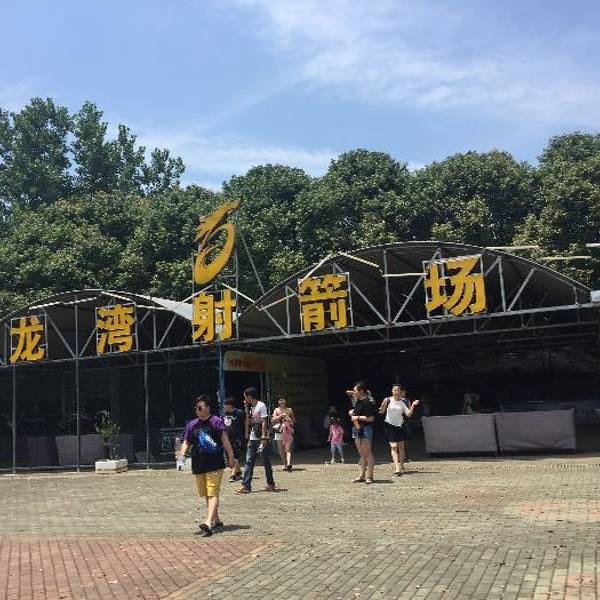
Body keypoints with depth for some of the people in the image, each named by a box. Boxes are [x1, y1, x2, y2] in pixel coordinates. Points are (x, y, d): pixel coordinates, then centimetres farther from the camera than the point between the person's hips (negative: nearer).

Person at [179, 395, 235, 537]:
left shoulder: (217, 422, -4)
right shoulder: (192, 424, 10)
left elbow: (225, 440, -4)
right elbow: (186, 442, 14)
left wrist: (230, 457, -7)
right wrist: (182, 454, -5)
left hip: (215, 465, -6)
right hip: (198, 466, 6)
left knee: (213, 494, -13)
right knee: (206, 495, 15)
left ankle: (208, 523, -23)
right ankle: (216, 520, 30)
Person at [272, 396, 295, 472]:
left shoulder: (289, 410, 11)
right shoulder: (276, 410, 11)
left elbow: (294, 420, 18)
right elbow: (272, 420, -1)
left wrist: (290, 420, -3)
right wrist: (280, 416, -12)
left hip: (288, 431, -1)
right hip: (279, 431, 2)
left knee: (288, 448, -14)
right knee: (281, 450, 5)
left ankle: (288, 464, -28)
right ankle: (285, 465, 18)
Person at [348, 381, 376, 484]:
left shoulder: (367, 402, -16)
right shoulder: (357, 401, 11)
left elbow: (371, 418, -21)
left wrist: (358, 417, -15)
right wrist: (352, 412, 7)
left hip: (365, 429, -9)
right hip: (357, 429, 9)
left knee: (367, 453, -2)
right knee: (361, 454, 13)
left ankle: (369, 476, 4)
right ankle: (362, 475, 19)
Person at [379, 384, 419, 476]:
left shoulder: (402, 402, 4)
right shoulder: (388, 400, -4)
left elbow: (408, 414, 1)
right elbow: (381, 412, -3)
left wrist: (413, 406, -12)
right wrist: (383, 404, -23)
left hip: (400, 425, 3)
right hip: (390, 426, -3)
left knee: (401, 447, 8)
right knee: (393, 447, -12)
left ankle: (401, 466, 20)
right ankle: (397, 468, -18)